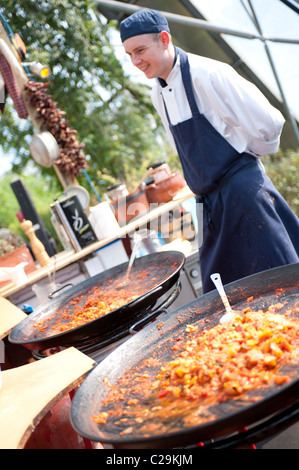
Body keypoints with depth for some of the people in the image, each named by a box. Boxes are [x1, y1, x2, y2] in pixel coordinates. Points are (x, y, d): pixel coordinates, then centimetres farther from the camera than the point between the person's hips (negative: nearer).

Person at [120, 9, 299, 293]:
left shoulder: (208, 74, -14)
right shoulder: (158, 95, 10)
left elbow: (268, 124, -13)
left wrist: (245, 158, 2)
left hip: (243, 191, -7)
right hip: (211, 204, 7)